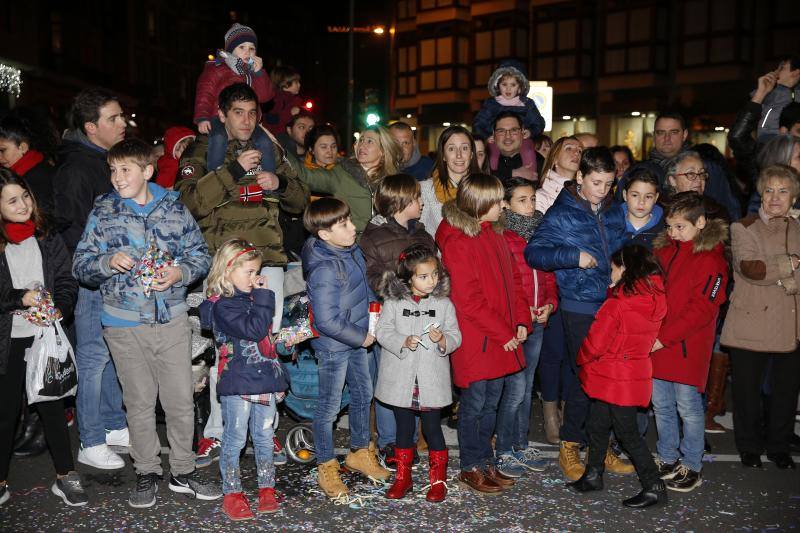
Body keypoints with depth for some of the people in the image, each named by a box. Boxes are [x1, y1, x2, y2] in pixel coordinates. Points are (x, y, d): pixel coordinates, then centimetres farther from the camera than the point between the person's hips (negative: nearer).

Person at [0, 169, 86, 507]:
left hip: (45, 336, 2)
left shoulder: (48, 239, 4)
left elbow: (67, 282, 3)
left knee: (52, 406, 9)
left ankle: (66, 477, 19)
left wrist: (59, 309, -14)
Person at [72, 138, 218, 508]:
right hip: (125, 325, 0)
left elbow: (200, 253, 7)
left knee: (181, 399, 5)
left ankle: (182, 471, 22)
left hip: (172, 319, 1)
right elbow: (81, 266, 2)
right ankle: (147, 473, 26)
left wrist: (179, 273, -13)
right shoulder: (102, 211, 1)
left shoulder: (173, 207, 2)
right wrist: (108, 262, -18)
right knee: (139, 402, 10)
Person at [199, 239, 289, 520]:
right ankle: (232, 493, 15)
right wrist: (263, 296, -19)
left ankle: (267, 487, 26)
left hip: (264, 380, 7)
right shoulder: (223, 305, -13)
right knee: (235, 439, 3)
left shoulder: (251, 297, 12)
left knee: (264, 437, 14)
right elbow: (253, 329, -25)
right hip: (237, 384, -7)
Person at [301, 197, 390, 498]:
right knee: (329, 406, 6)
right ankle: (327, 467, 23)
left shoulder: (352, 250, -2)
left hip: (358, 340, 9)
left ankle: (359, 452, 41)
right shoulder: (324, 270, -29)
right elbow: (327, 321, -28)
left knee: (363, 394, 22)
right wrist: (362, 337, -18)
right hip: (333, 346, -9)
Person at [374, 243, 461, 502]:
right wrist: (403, 342, -20)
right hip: (401, 380, 0)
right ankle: (403, 477, 29)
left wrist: (443, 340, -20)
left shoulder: (444, 304, 0)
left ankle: (438, 480, 21)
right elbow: (382, 332, -5)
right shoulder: (393, 302, -3)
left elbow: (455, 336, 1)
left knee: (432, 429, 6)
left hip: (432, 381, 0)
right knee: (404, 429, 14)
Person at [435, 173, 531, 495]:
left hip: (502, 339, 8)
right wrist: (504, 334, -15)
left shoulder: (494, 237, 11)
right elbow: (468, 300, -19)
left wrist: (521, 321, 2)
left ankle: (486, 463, 29)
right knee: (474, 405, 4)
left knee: (491, 403, 16)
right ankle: (470, 469, 19)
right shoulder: (457, 244, -16)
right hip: (475, 341, -8)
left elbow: (513, 281, 15)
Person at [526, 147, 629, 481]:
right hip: (579, 307, -5)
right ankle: (570, 447, 15)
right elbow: (533, 252, -11)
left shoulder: (614, 213, 12)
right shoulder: (561, 213, -4)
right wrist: (574, 256, -20)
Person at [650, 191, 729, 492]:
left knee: (688, 407, 4)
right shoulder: (664, 249, 9)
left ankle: (692, 467, 18)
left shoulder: (711, 260, -12)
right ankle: (668, 459, 29)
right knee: (662, 405, 14)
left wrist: (664, 337, -20)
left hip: (687, 348, -6)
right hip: (656, 344, 6)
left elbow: (701, 310, -17)